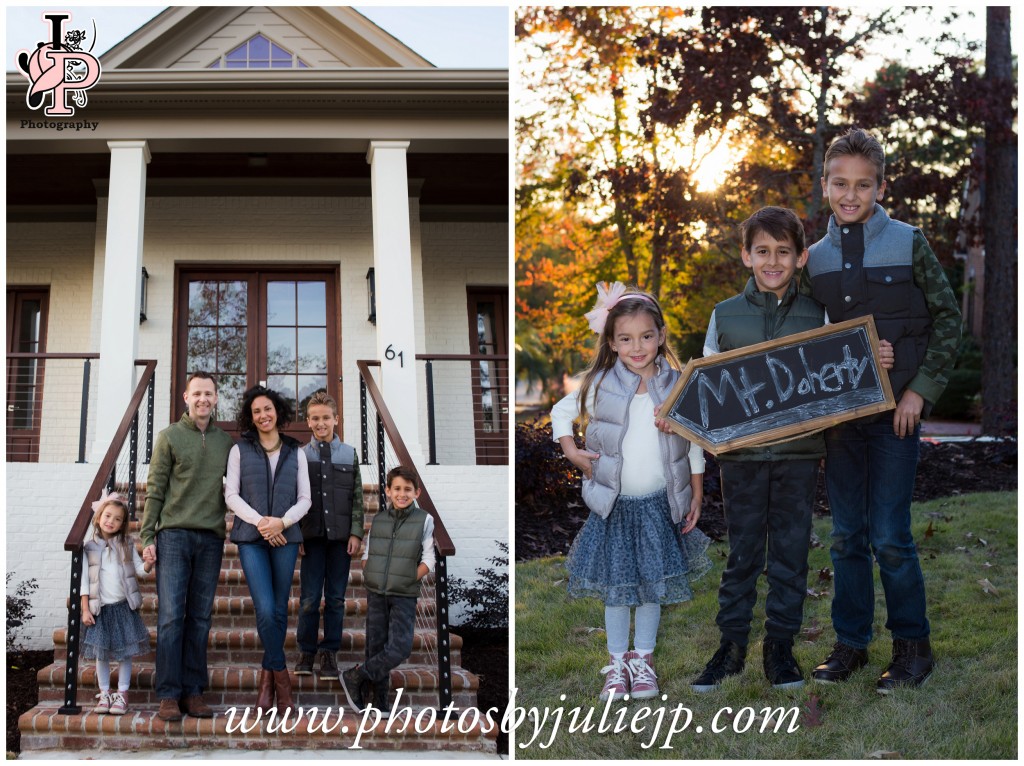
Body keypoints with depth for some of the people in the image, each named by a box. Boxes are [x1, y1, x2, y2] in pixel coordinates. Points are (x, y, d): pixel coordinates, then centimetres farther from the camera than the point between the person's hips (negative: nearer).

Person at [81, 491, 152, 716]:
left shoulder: (127, 545, 4)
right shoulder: (90, 548, 1)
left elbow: (140, 570, 2)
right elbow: (84, 580, 1)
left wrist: (148, 564, -21)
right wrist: (85, 609, -4)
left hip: (124, 606, 0)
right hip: (101, 609, 0)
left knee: (125, 652, 1)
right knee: (101, 652, 4)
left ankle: (122, 695, 8)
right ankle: (104, 695, 14)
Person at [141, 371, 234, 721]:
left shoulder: (225, 442, 13)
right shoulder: (169, 437, 4)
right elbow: (154, 490, 1)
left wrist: (230, 523, 8)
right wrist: (148, 537, -5)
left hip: (211, 538, 3)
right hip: (174, 535, -3)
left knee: (200, 618, 4)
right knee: (171, 616, -6)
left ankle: (193, 692, 7)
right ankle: (169, 695, -4)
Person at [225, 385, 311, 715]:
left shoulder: (295, 453, 9)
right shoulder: (240, 450, 5)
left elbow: (304, 499, 6)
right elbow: (231, 495, 0)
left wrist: (282, 521, -12)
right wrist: (260, 521, -13)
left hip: (285, 537, 2)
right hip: (251, 538, -2)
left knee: (279, 612, 3)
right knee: (265, 610, -13)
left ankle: (267, 679, 15)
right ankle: (281, 676, 2)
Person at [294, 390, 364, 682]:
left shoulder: (349, 455, 8)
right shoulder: (300, 455, 6)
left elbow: (357, 498, 7)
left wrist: (356, 533, -1)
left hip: (341, 537, 1)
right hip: (312, 537, -1)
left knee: (336, 598, 3)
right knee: (309, 598, -1)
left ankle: (329, 652, 10)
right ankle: (306, 651, 9)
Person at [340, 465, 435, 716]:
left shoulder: (424, 520, -3)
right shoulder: (378, 519, 5)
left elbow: (428, 561, -4)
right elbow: (367, 553, 14)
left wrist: (407, 580, -11)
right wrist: (369, 576, -2)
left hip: (405, 596, -2)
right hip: (376, 593, 2)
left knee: (400, 648, -13)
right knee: (376, 645, 5)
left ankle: (356, 676, 5)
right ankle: (378, 702, 16)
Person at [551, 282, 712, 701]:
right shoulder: (599, 384, -6)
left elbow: (694, 445, 4)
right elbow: (561, 411, 9)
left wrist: (696, 496, 4)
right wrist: (570, 450, -5)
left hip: (661, 505, 1)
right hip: (614, 504, 0)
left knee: (654, 585, 9)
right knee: (615, 587, 8)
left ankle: (643, 657, 28)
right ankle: (617, 662, 24)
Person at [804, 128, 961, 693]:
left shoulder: (908, 244, -3)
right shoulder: (816, 258, 7)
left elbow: (948, 317, -1)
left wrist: (922, 390, -8)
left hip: (894, 412, -4)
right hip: (837, 412, 4)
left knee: (889, 537, -4)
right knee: (846, 535, 9)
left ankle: (912, 647, 13)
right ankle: (850, 641, 22)